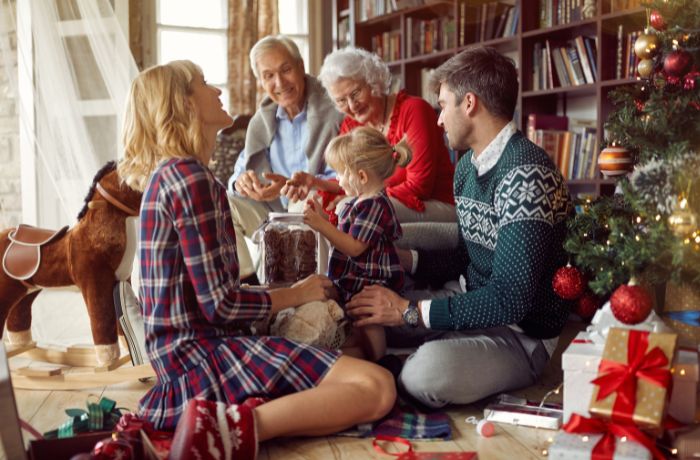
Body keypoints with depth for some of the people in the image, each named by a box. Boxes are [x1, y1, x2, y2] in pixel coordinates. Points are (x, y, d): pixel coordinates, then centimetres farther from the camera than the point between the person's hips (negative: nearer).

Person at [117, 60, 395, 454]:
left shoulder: (167, 173, 16)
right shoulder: (190, 176, -14)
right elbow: (220, 304, -16)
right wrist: (297, 294, -1)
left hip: (186, 353, 10)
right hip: (204, 352, -10)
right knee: (377, 388, -17)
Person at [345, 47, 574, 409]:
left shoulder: (525, 174, -24)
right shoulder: (468, 165, 7)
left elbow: (511, 300, -28)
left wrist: (409, 311, -24)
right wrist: (397, 257, 7)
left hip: (521, 334, -8)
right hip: (472, 306, 8)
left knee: (428, 371, -33)